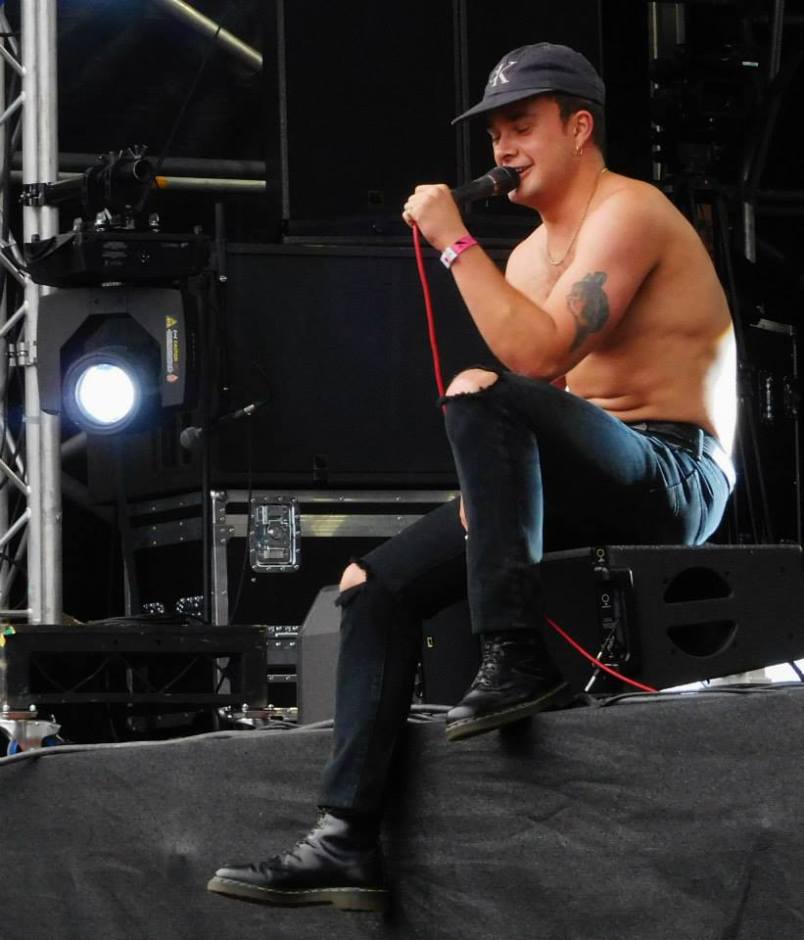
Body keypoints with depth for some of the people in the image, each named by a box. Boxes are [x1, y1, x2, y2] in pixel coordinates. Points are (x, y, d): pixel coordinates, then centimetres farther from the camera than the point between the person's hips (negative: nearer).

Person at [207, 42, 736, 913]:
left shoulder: (628, 212, -9)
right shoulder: (530, 253, 20)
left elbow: (541, 355, -23)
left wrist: (454, 242, -16)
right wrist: (487, 482, -1)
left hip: (673, 477, -9)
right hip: (586, 491, 9)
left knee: (480, 394, -32)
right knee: (377, 582, -3)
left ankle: (514, 657, -30)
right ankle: (346, 837, -11)